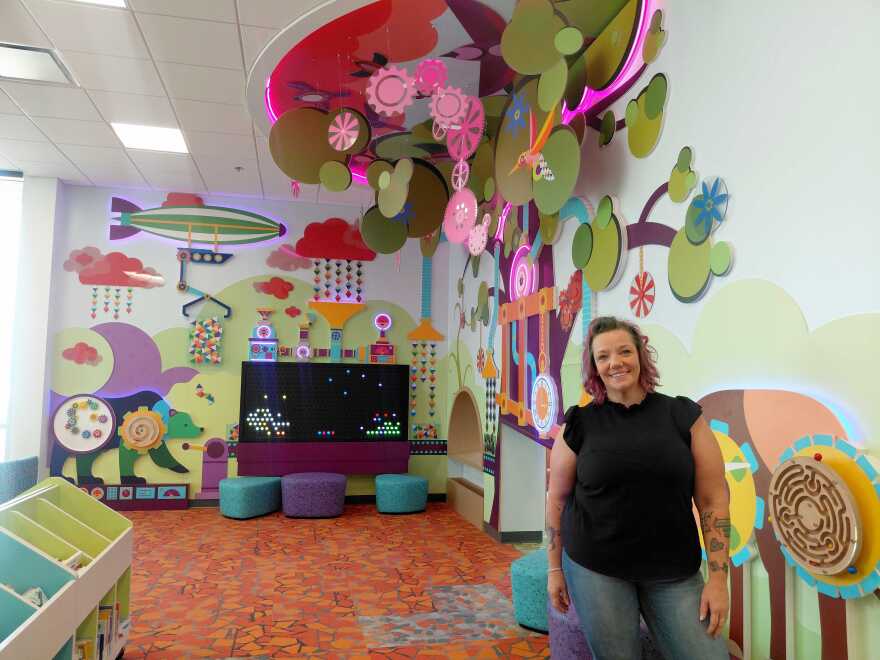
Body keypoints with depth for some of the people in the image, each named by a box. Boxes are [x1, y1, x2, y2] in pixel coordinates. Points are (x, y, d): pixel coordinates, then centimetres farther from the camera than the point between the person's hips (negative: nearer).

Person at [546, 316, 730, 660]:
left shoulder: (683, 416, -2)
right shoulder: (579, 424, -2)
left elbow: (713, 498, -1)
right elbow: (558, 498, 5)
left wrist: (718, 578, -4)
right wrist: (555, 568, 6)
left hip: (675, 572, 1)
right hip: (595, 568, -1)